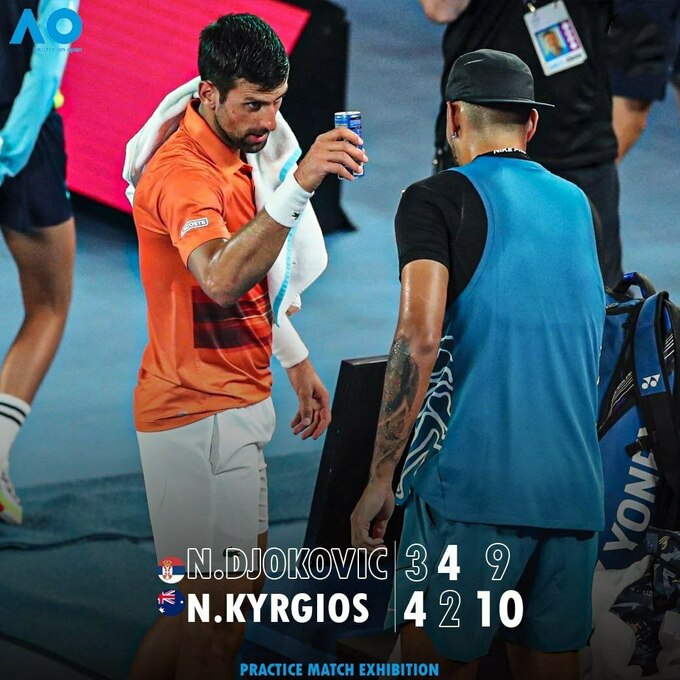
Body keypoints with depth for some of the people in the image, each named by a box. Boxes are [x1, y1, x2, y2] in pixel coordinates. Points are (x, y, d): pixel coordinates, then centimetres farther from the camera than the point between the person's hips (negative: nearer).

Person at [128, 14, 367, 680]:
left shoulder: (236, 158, 13)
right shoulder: (183, 172, -21)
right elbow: (220, 278, -41)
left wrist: (295, 359, 23)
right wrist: (299, 185, -51)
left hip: (234, 404, 10)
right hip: (200, 413, -10)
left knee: (222, 592, 17)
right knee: (219, 622, -5)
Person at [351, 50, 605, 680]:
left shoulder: (435, 199, -2)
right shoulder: (577, 204, 15)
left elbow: (419, 336, -15)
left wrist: (380, 479, -11)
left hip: (471, 482, -5)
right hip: (575, 486, 5)